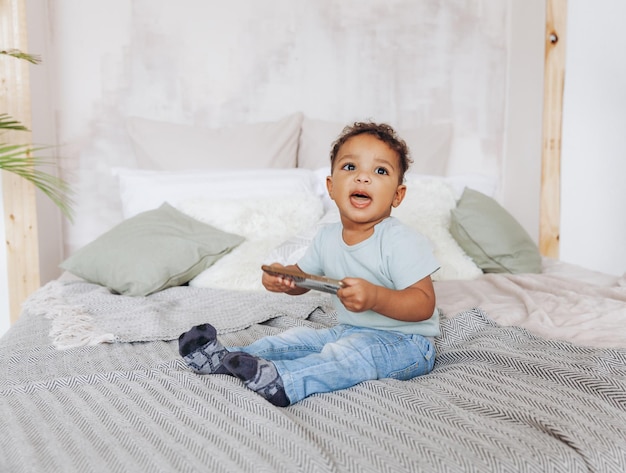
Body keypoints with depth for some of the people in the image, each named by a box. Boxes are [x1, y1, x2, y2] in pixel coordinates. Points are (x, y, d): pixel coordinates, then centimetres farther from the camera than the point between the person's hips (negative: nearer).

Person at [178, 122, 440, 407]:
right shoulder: (327, 238, 3)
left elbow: (424, 304, -23)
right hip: (347, 331, 8)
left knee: (352, 352, -34)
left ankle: (280, 381, -47)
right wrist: (282, 278, -8)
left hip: (404, 342, -8)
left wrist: (375, 297, -40)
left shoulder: (402, 242, -19)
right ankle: (223, 358, 2)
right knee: (294, 339, 1)